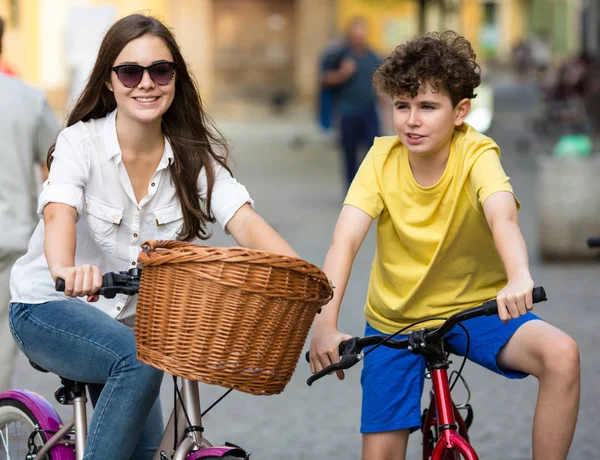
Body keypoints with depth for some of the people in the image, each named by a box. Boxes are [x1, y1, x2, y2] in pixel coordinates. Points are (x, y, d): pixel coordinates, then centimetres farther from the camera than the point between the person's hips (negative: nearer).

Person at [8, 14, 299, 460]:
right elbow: (60, 213, -35)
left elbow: (245, 221, -20)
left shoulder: (194, 157, -6)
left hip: (129, 320, 5)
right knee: (139, 361, -32)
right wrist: (65, 270, -58)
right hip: (49, 310, -5)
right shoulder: (81, 142, -16)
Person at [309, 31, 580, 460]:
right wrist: (325, 326, -40)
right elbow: (346, 239, -25)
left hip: (475, 309, -1)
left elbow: (502, 214, -39)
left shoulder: (476, 155, -19)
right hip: (395, 318, 2)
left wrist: (519, 277, -61)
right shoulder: (382, 159, -14)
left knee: (562, 354, -27)